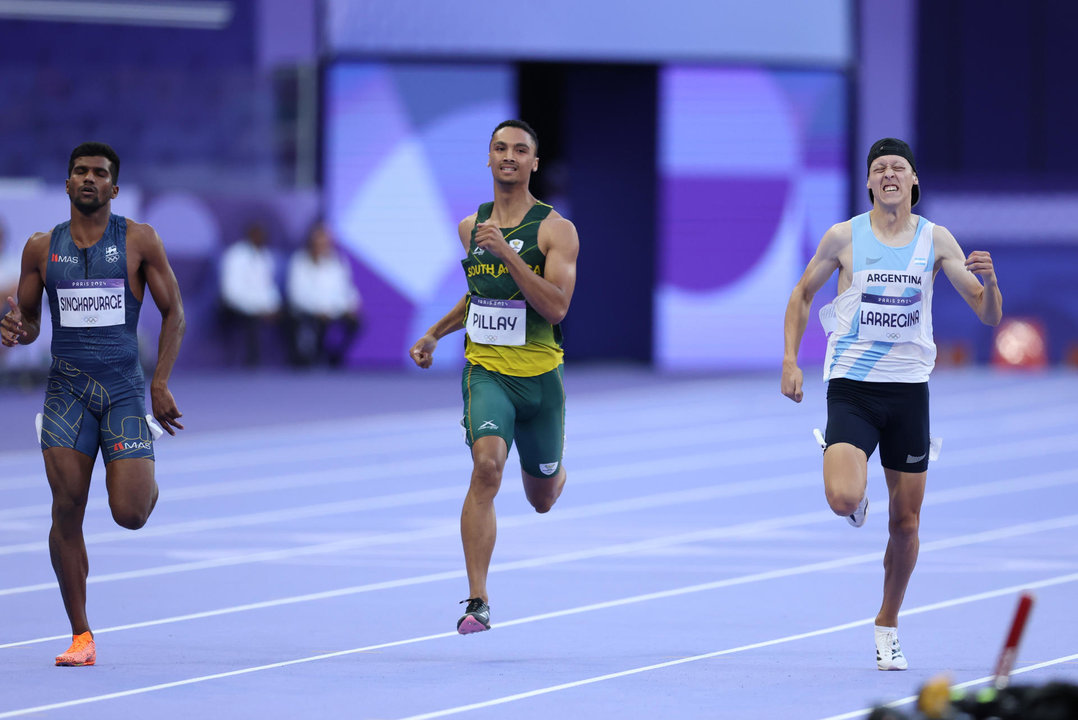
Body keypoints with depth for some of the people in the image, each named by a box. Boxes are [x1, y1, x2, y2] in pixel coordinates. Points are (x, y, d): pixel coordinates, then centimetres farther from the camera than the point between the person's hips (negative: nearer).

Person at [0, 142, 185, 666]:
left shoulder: (139, 242, 0)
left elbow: (174, 312, 5)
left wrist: (161, 384, -4)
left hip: (124, 389, -2)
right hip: (67, 391, 2)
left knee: (129, 515, -11)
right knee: (67, 509, -8)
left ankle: (148, 484, 30)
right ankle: (81, 636, 1)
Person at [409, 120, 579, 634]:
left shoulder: (554, 230, -8)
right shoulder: (471, 227, 7)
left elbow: (556, 307, -20)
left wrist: (508, 253, -27)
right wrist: (435, 334, 19)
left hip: (539, 375, -1)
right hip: (485, 371, 1)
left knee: (542, 499, 15)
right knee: (487, 464, -26)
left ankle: (554, 472, 57)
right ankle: (477, 601, -28)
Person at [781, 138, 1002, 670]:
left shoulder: (936, 241, 0)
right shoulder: (843, 237, -2)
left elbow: (989, 316, 0)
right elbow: (802, 294, 12)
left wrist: (988, 282, -22)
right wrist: (790, 360, 1)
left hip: (909, 389, 2)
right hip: (851, 386, -2)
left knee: (905, 522, 6)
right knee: (844, 499, -24)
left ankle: (888, 626, 26)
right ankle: (854, 493, 15)